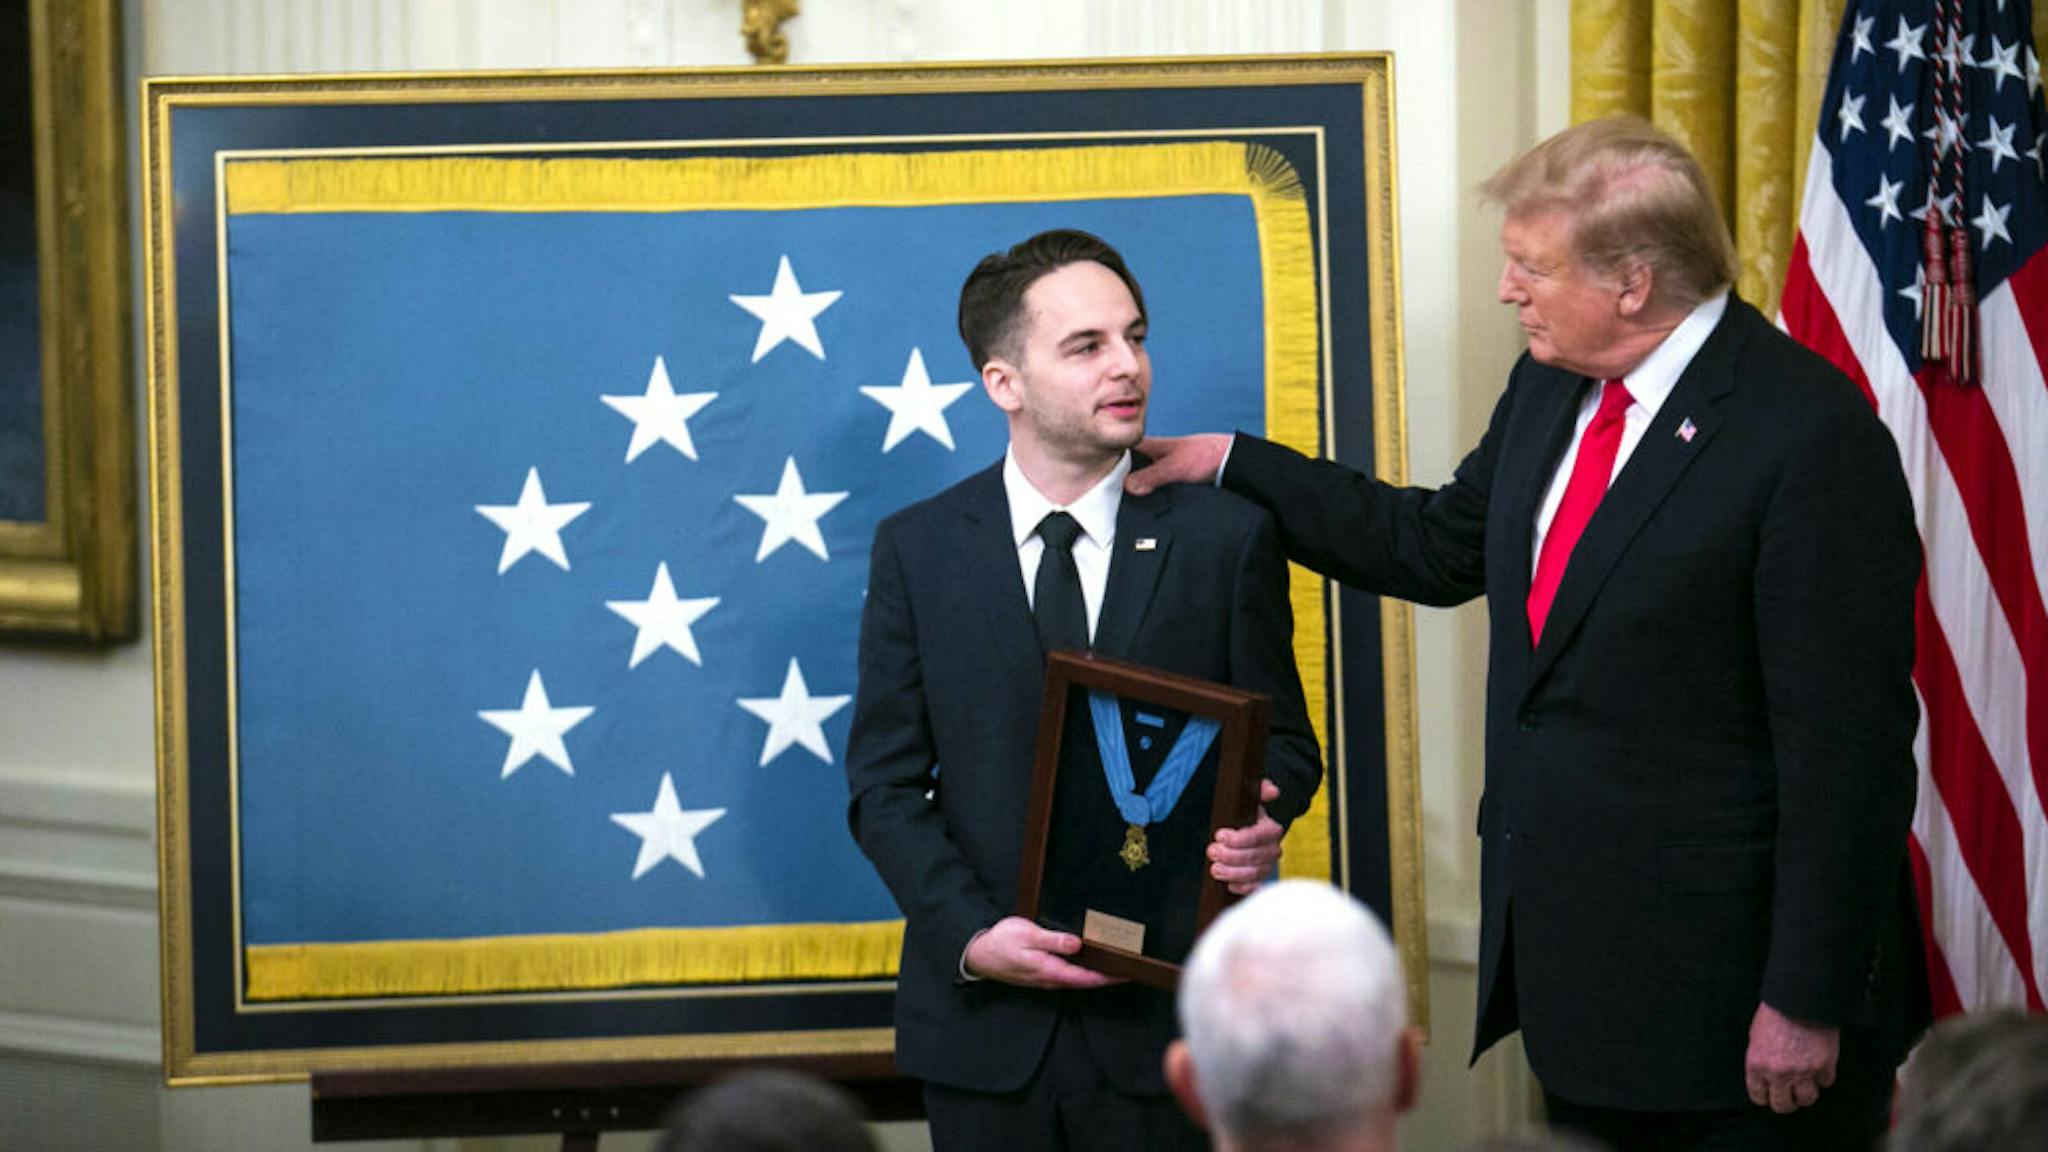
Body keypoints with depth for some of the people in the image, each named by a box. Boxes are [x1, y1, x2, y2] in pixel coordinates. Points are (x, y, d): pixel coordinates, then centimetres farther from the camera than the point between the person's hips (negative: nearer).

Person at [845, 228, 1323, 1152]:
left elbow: (1282, 739, 6)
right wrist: (972, 935, -12)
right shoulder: (917, 549, 3)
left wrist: (1260, 817, -17)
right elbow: (885, 783, 2)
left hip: (1162, 1013, 0)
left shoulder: (1227, 537, 2)